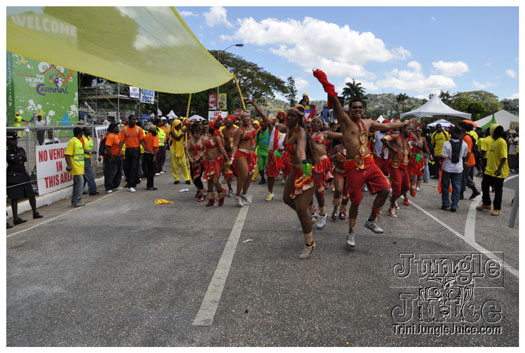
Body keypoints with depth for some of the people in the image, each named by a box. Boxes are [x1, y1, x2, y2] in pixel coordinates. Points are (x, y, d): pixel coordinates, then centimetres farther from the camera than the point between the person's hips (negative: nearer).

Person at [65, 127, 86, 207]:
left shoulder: (79, 141, 15)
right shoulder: (72, 141, -13)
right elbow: (67, 154, -19)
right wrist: (69, 165, -27)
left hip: (80, 166, 10)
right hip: (76, 167, -10)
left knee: (77, 183, 12)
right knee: (80, 182, -10)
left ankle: (75, 200, 18)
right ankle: (77, 201, -6)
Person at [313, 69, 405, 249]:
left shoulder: (368, 123, 15)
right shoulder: (345, 120, -3)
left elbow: (387, 126, 31)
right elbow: (335, 102, -19)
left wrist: (404, 123, 39)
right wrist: (326, 84, -34)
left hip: (369, 163, 6)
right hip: (353, 167, -6)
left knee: (385, 190, -3)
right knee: (355, 201, 0)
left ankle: (371, 221, 18)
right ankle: (351, 233, 19)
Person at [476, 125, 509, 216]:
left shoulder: (501, 142, -16)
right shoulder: (493, 142, 11)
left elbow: (504, 157, -22)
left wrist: (499, 168, -30)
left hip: (498, 172, -9)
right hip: (489, 170, 9)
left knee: (498, 190, 3)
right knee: (485, 186, 13)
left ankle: (497, 208, 15)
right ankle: (486, 204, 28)